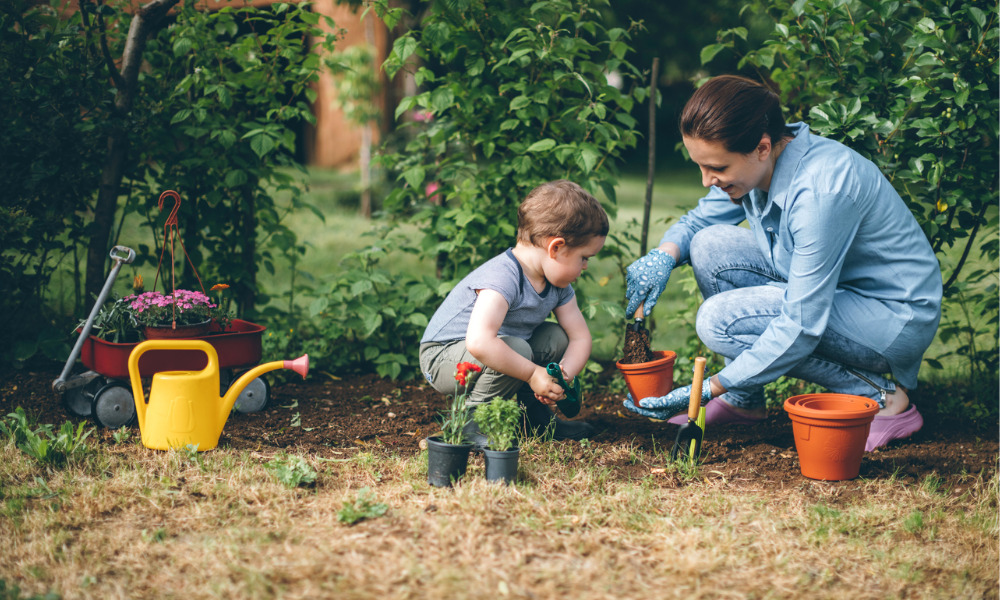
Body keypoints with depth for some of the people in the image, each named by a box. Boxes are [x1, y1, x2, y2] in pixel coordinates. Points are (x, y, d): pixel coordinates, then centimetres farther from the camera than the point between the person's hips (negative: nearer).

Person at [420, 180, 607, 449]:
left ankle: (535, 416, 13)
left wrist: (562, 375, -20)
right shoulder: (502, 278, -32)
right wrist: (532, 373, -37)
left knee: (557, 337, 0)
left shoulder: (558, 285, -2)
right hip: (442, 359, -9)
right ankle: (472, 419, -15)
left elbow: (581, 337, 1)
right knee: (515, 347, -33)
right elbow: (479, 341, -45)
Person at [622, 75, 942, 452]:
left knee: (721, 319, -21)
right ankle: (744, 403, 6)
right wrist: (663, 256, -10)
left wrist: (709, 390, -26)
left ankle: (878, 395, -10)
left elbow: (801, 326, -30)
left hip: (897, 319, -9)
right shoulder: (763, 161, -7)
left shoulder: (820, 190, -32)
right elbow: (699, 219, 13)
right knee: (711, 245, -5)